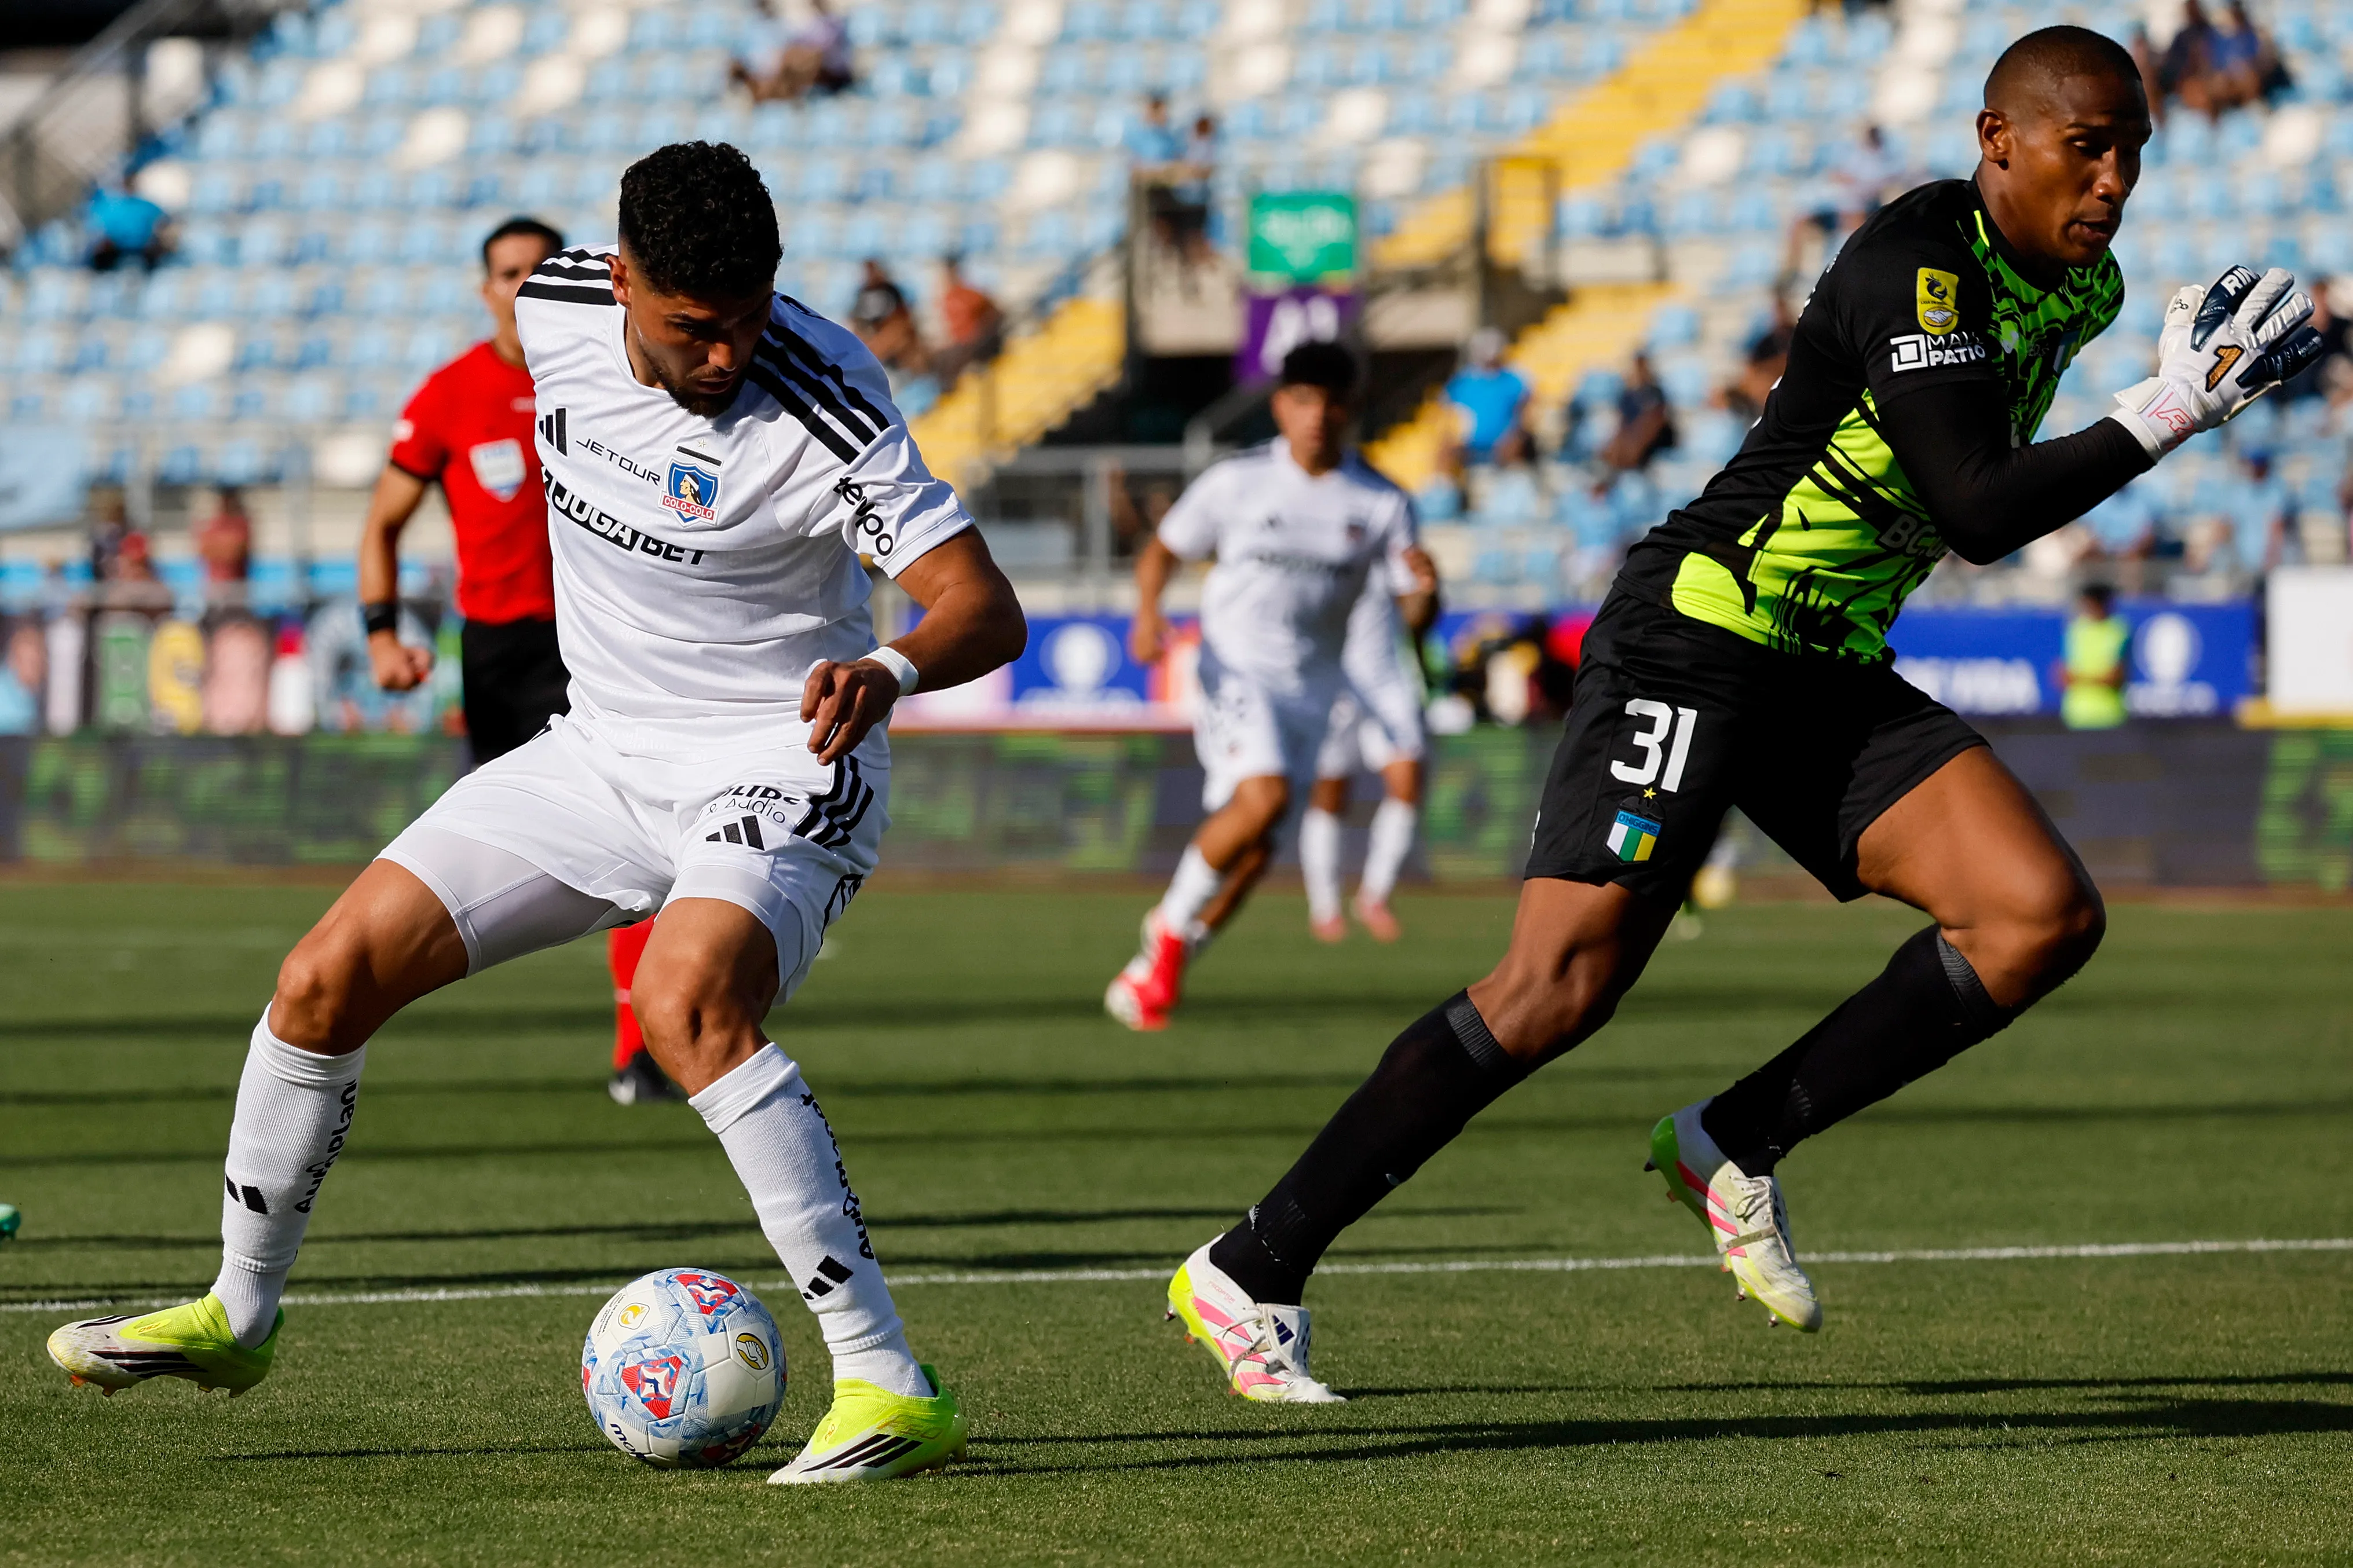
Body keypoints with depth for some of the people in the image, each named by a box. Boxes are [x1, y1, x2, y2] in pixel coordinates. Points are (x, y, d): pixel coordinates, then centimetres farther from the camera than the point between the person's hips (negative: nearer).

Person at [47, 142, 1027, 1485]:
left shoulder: (824, 406, -25)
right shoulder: (556, 308, -8)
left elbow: (987, 608, -29)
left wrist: (891, 669, -50)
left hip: (781, 768, -6)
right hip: (603, 752, 6)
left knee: (687, 1003, -35)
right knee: (328, 980, 1)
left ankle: (892, 1387, -33)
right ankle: (239, 1315, 24)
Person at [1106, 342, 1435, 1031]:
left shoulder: (1382, 502, 0)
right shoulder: (1236, 482, -4)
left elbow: (1414, 611, -1)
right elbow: (1163, 549, 7)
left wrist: (1424, 584, -25)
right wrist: (1148, 612, -13)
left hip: (1310, 686, 3)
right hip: (1235, 664, -3)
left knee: (1253, 847, 2)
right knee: (1265, 795, -27)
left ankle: (1153, 973, 19)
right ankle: (1174, 923, -6)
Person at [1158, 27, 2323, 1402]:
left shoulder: (2081, 291, 10)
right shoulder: (1916, 264, -18)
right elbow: (1978, 512, -24)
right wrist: (2169, 414, -22)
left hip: (1836, 677, 8)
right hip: (1698, 631, -8)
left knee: (2046, 916, -11)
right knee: (1563, 989, -16)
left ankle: (1737, 1146, 0)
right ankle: (1252, 1274, -9)